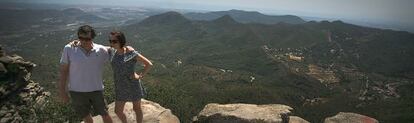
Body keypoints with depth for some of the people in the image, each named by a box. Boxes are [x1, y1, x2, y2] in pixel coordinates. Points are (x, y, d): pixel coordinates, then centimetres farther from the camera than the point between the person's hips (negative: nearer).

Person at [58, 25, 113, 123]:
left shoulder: (101, 50, -8)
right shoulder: (69, 49, -9)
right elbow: (63, 71, -4)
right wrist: (62, 91, -4)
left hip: (96, 89, 0)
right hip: (76, 91, 0)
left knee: (104, 114, 12)